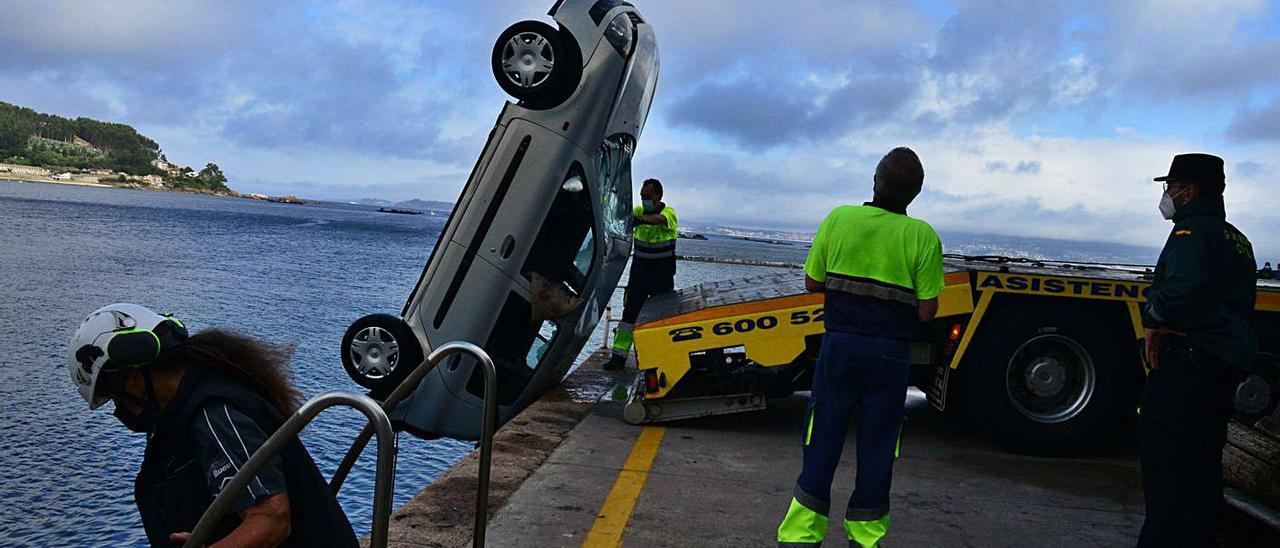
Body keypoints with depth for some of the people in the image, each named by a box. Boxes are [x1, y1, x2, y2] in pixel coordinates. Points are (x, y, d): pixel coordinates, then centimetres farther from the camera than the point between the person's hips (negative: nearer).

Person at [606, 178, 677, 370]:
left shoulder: (669, 212, -12)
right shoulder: (640, 210, 3)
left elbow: (659, 220, -33)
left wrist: (640, 219, -50)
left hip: (662, 275, -3)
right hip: (639, 272, 3)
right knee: (630, 311, -2)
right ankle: (619, 355, -2)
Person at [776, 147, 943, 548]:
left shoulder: (839, 218, -4)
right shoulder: (923, 236, -8)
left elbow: (812, 282, 2)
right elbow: (926, 311, -7)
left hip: (839, 345, 1)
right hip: (889, 353, -1)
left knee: (823, 439, 8)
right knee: (877, 447, 12)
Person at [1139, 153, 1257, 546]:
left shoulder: (1192, 230, -11)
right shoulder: (1236, 239, 20)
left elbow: (1180, 288, -30)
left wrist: (1154, 323, -15)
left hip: (1187, 361, -10)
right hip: (1227, 363, 10)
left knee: (1162, 454, -7)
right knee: (1203, 460, 15)